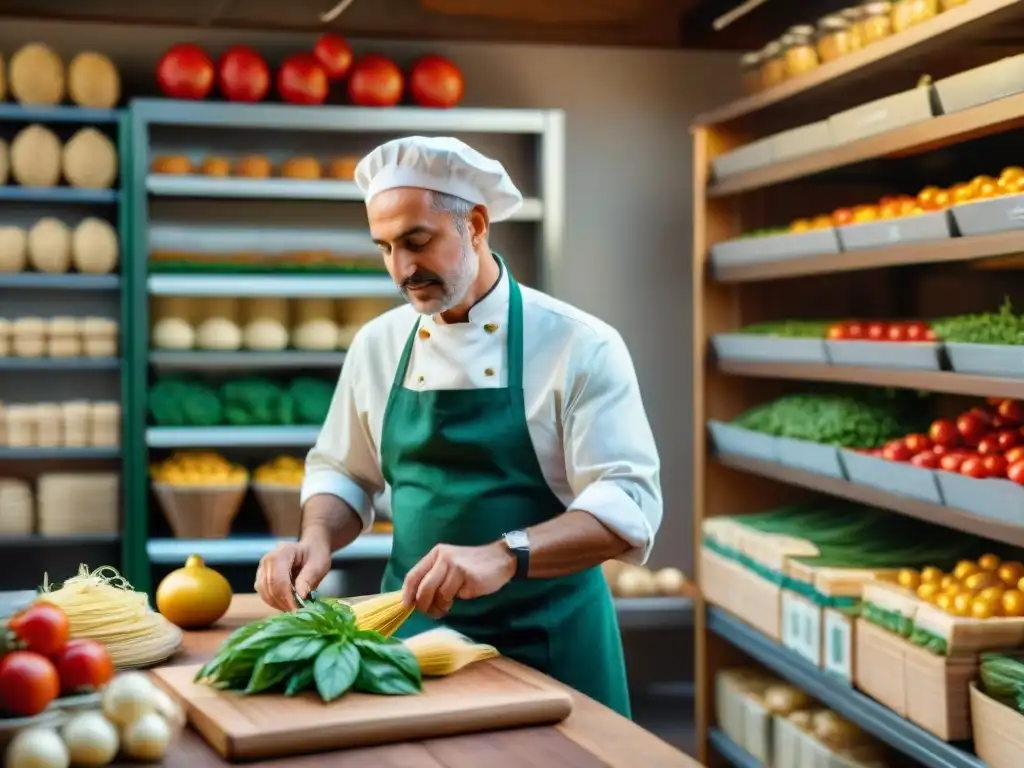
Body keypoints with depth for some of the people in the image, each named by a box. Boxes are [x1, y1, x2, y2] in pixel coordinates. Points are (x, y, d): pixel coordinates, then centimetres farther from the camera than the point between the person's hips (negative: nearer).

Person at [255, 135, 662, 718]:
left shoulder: (579, 345, -13)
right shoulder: (378, 344, 2)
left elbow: (628, 507, -19)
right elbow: (342, 473, 13)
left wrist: (503, 557, -34)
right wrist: (318, 538, -8)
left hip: (545, 641, -4)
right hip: (414, 631, 4)